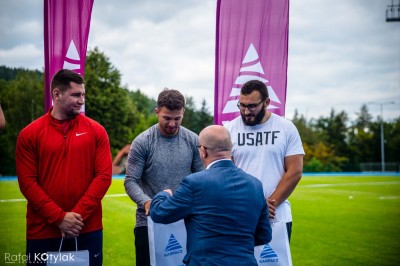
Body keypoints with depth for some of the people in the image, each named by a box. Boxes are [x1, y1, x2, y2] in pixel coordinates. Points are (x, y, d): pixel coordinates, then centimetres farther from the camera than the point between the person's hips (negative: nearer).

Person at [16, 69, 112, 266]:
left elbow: (104, 175, -2)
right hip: (43, 231, -1)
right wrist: (59, 218, -12)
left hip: (88, 230, 1)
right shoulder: (29, 134, 1)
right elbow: (27, 182, -4)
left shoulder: (96, 131, 4)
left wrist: (79, 214, -12)